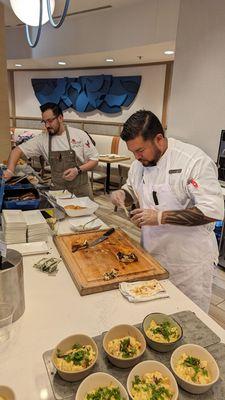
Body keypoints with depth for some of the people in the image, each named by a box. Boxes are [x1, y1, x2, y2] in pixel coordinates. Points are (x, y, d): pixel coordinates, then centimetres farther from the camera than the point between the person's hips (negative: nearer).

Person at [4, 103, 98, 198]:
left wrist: (78, 170, -19)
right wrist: (10, 170, -16)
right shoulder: (42, 139, 0)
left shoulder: (80, 135, -7)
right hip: (58, 192, 2)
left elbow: (94, 160, -2)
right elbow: (18, 150, 1)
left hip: (81, 190, -1)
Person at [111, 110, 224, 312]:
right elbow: (133, 190, 18)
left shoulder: (195, 161, -22)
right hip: (152, 253, 6)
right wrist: (122, 194, -6)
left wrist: (160, 217, -29)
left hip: (188, 260, -5)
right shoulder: (140, 163, 0)